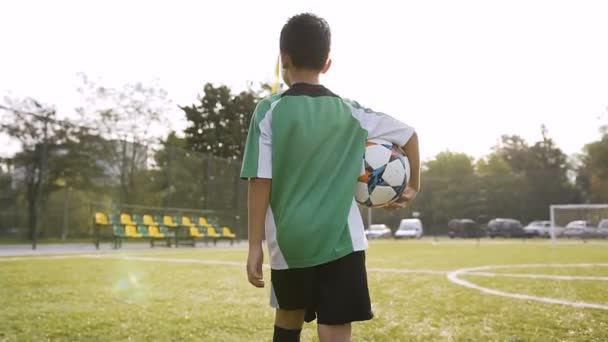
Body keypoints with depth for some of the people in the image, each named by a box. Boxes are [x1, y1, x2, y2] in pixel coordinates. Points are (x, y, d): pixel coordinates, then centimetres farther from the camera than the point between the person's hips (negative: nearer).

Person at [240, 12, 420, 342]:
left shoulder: (269, 110, -4)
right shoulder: (349, 111, 3)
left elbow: (260, 181, -8)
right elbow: (409, 134, 10)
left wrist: (255, 245, -4)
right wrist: (413, 186, 23)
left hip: (289, 243, 0)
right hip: (341, 241, 0)